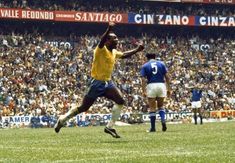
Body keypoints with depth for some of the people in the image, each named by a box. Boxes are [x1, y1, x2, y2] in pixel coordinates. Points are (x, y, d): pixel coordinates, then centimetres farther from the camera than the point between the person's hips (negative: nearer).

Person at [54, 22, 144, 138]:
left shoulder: (114, 52, 8)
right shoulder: (101, 50, -16)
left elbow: (124, 55, 27)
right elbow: (102, 41, -39)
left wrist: (137, 50, 17)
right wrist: (108, 30, -56)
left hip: (108, 82, 7)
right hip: (97, 83, -7)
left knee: (120, 101, -13)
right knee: (83, 107, 0)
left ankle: (110, 127, -5)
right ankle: (62, 119, 20)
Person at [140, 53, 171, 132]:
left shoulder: (145, 66, 7)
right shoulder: (161, 64, 11)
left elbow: (143, 79, -4)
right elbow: (167, 77, 5)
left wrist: (144, 91, -6)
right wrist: (168, 89, 8)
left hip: (151, 85, -2)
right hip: (161, 85, 2)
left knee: (152, 108, 6)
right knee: (160, 106, 17)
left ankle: (153, 127, 5)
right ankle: (163, 120, -10)